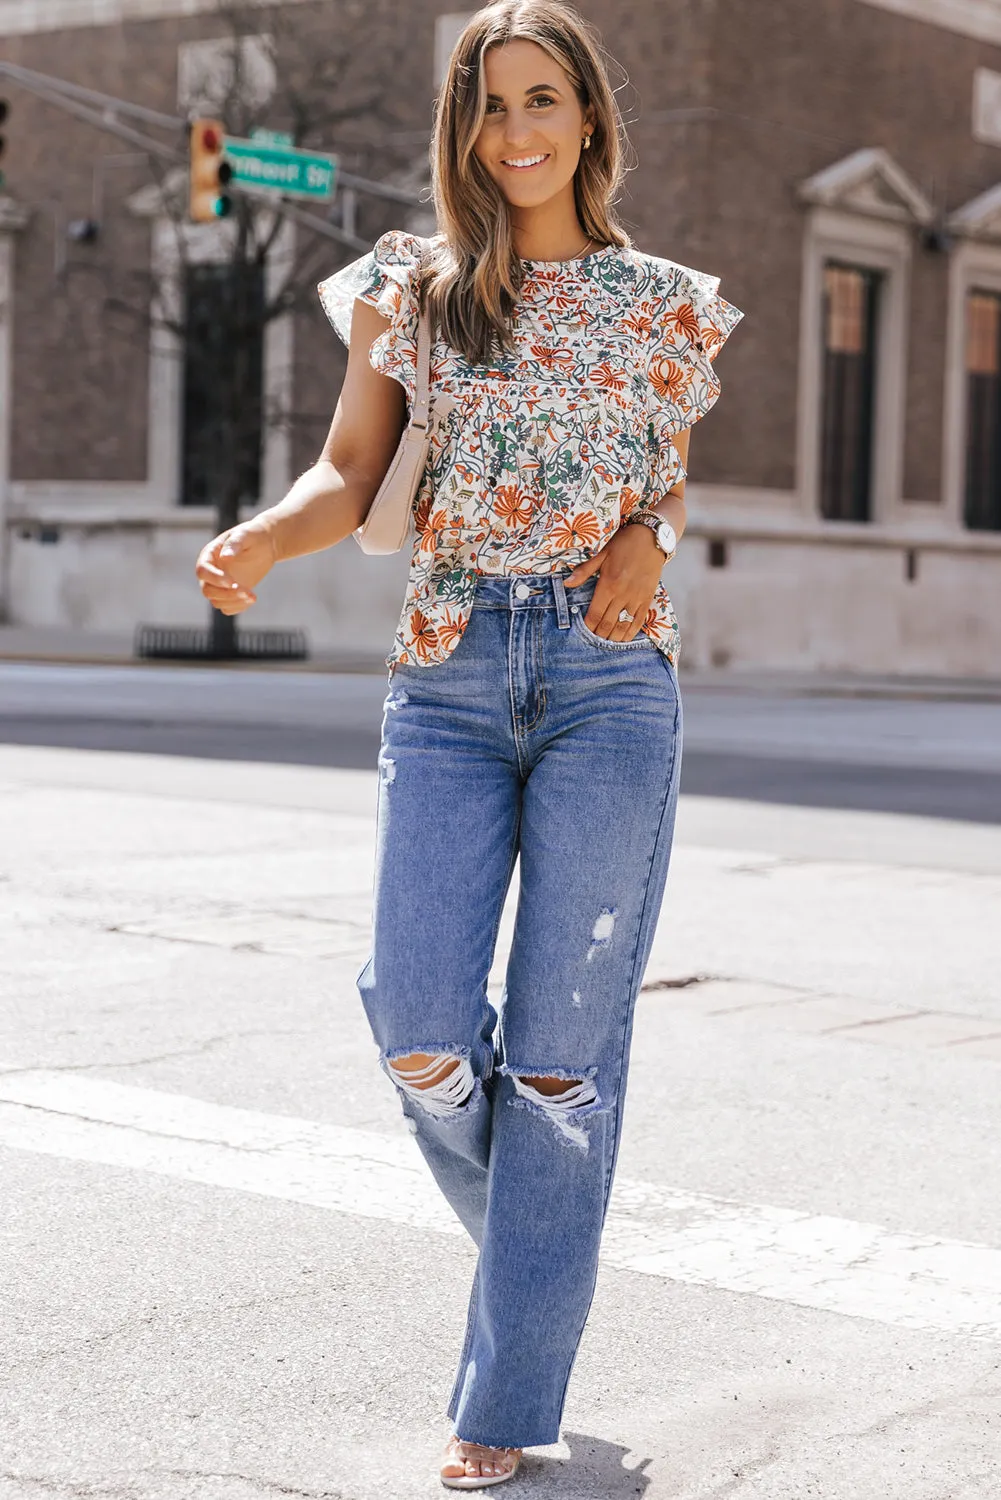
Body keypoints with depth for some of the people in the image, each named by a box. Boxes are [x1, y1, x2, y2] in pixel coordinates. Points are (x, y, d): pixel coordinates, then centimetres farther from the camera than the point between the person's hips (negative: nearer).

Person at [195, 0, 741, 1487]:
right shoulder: (409, 290, 9)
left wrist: (646, 540, -3)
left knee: (563, 1046, -3)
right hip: (448, 673, 1)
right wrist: (262, 538, -16)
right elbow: (349, 475, 4)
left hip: (609, 673, 0)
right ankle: (535, 1228, 24)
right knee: (420, 1031, -11)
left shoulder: (661, 302, 10)